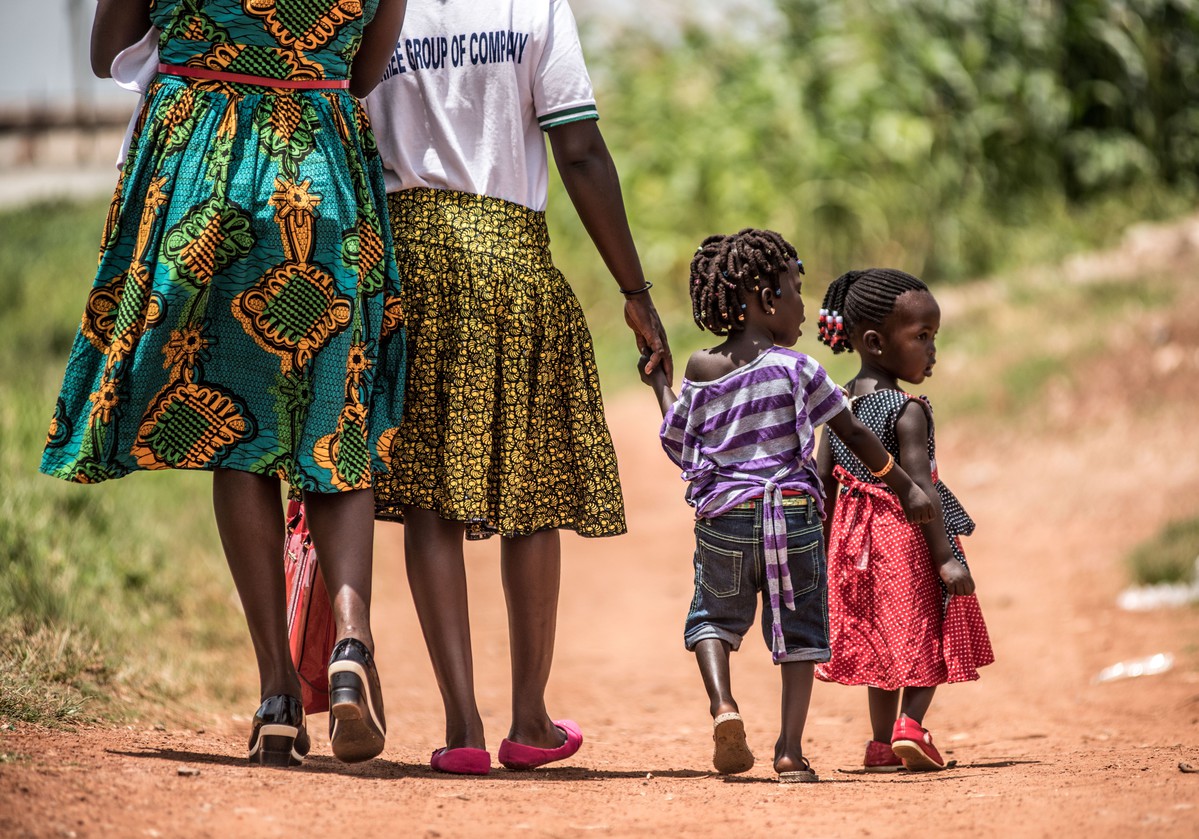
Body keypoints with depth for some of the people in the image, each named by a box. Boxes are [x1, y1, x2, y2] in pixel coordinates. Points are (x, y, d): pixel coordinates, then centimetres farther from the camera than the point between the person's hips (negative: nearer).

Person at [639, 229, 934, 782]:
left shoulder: (699, 370, 4)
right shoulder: (795, 368, -5)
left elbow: (680, 449, 14)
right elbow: (852, 433, -4)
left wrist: (658, 384, 29)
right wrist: (905, 487, 5)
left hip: (722, 517, 2)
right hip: (792, 514, -2)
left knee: (714, 615, 19)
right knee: (798, 630, 6)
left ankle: (722, 703, -7)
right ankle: (790, 748, -3)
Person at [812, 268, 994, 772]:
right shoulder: (908, 411, -16)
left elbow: (824, 480, 8)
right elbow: (920, 485, -20)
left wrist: (827, 544, 17)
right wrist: (946, 556, -19)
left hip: (857, 538, 7)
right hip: (909, 538, -6)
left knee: (878, 640, 15)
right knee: (923, 634, 7)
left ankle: (883, 743, 15)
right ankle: (911, 723, -9)